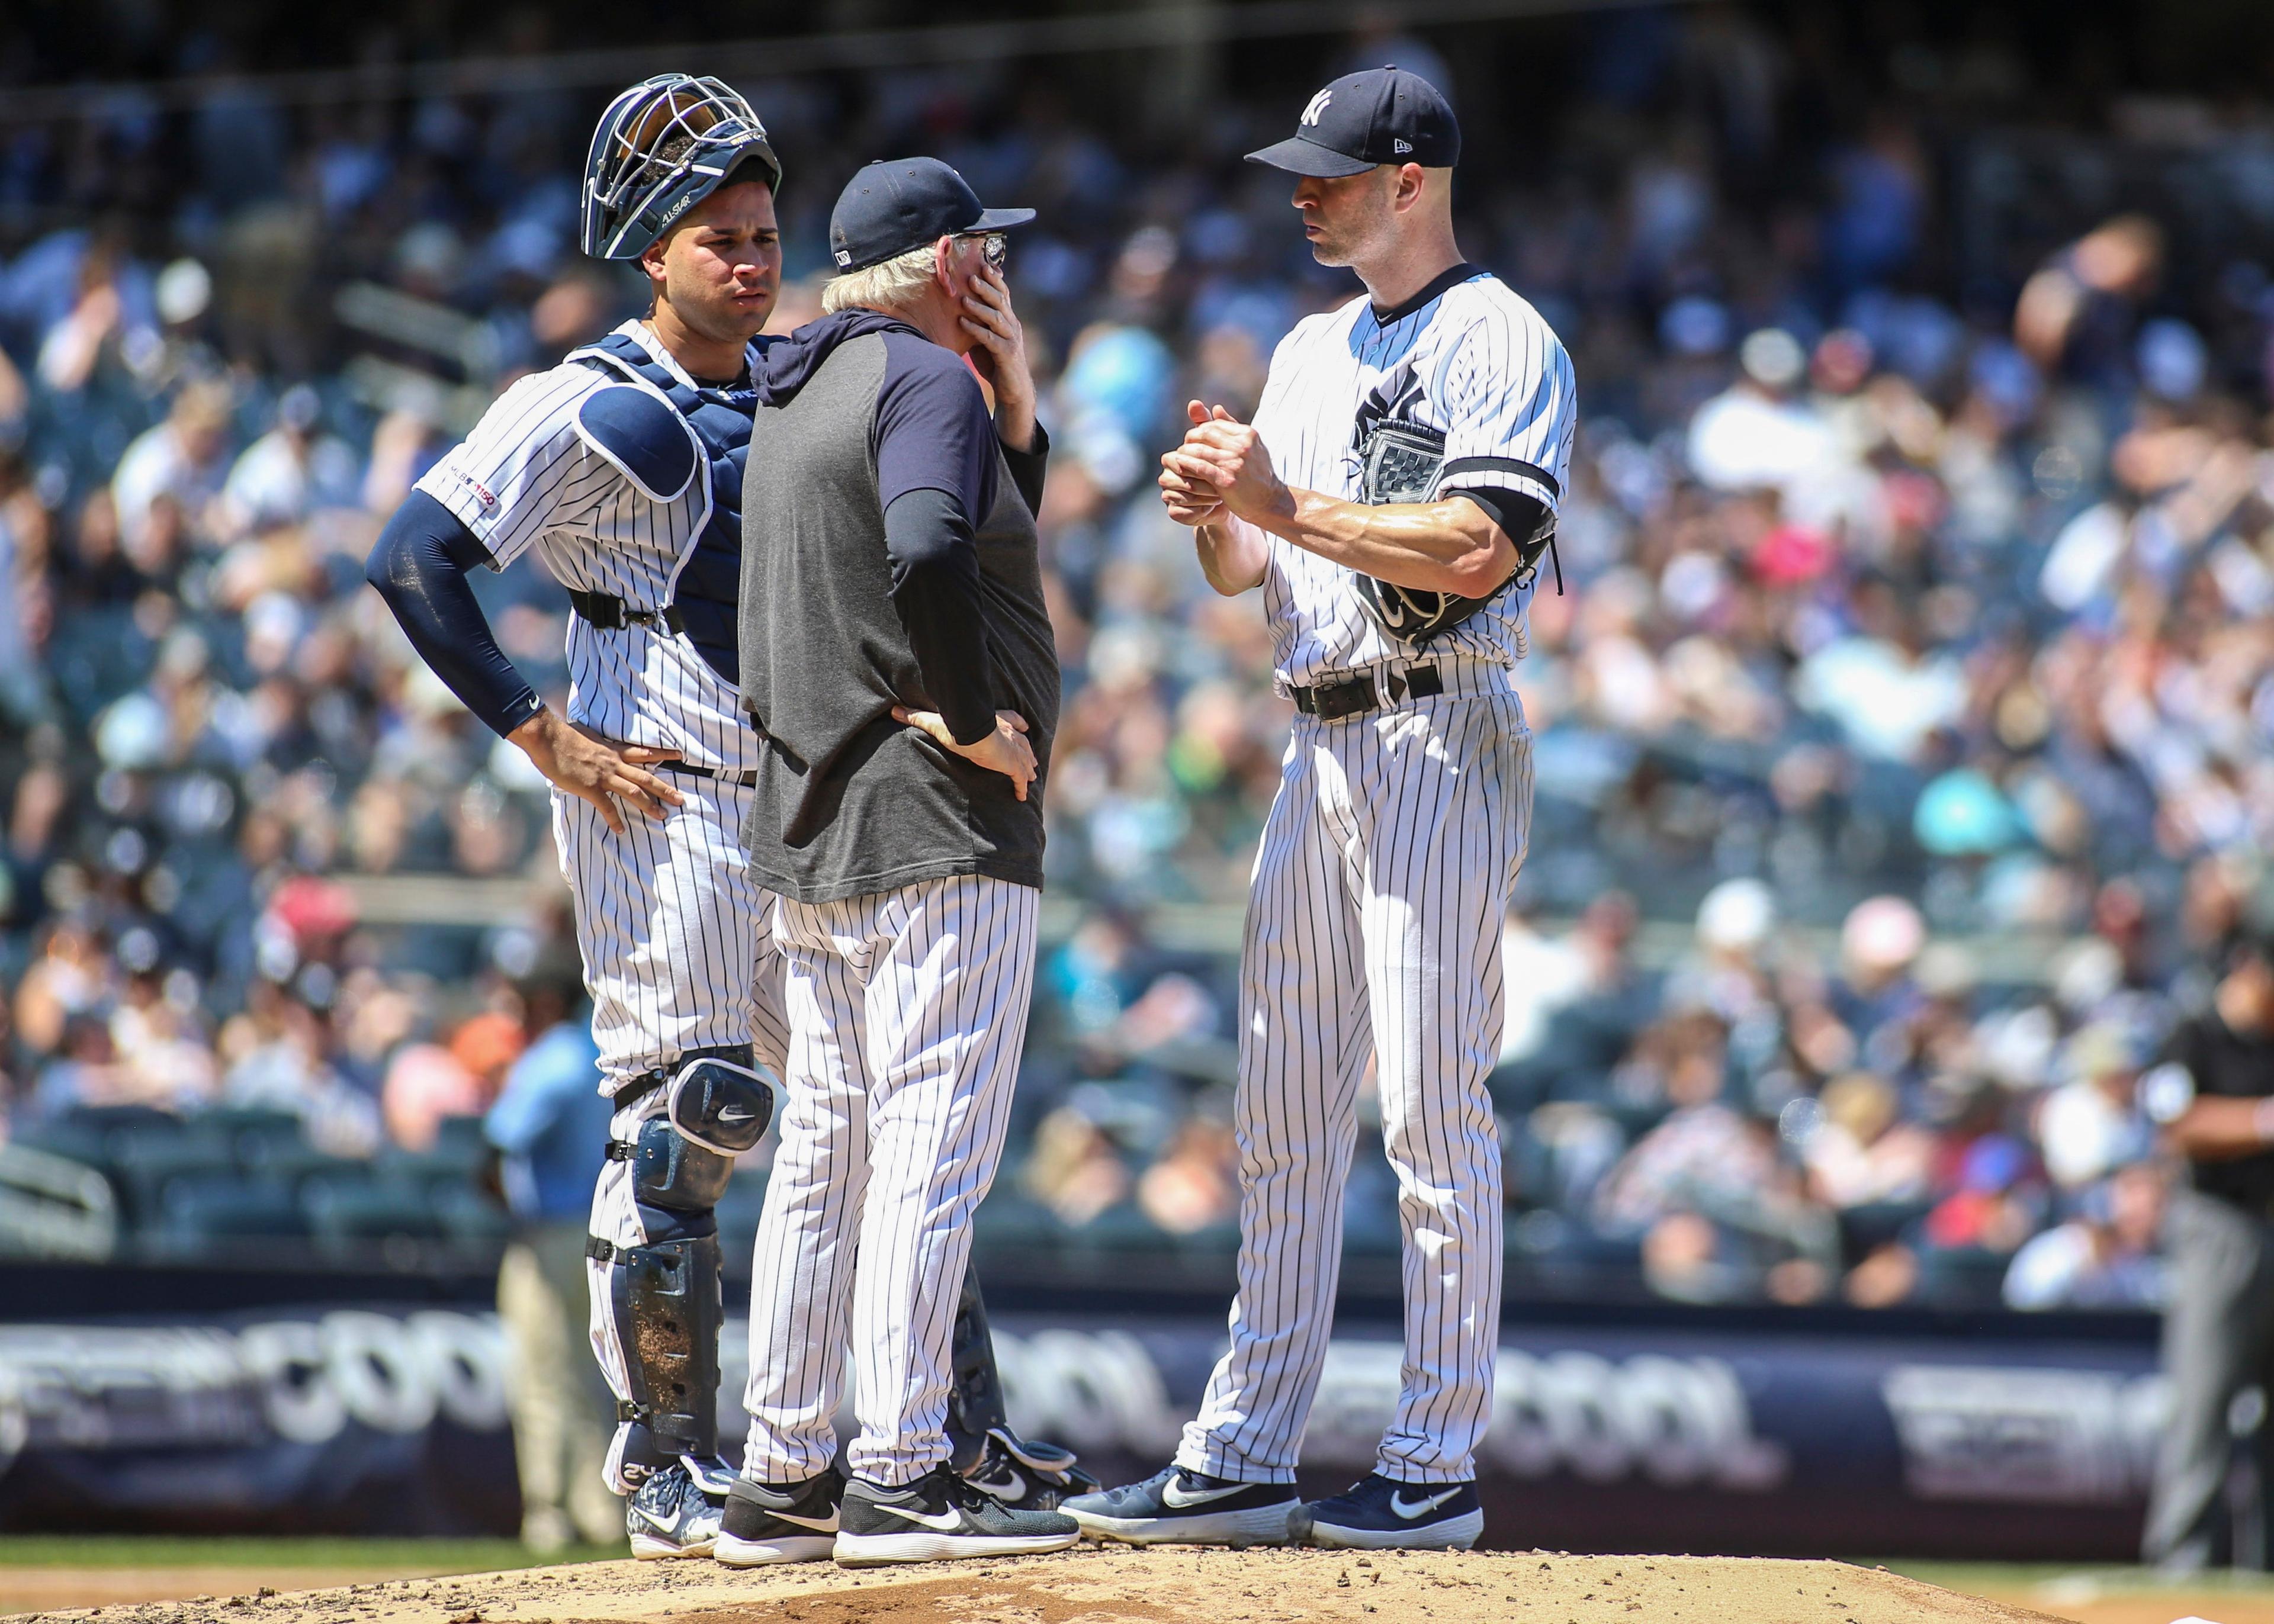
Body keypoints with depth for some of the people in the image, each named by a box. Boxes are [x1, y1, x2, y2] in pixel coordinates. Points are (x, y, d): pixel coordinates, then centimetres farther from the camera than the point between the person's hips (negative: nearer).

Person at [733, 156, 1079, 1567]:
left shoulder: (797, 397, 18)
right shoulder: (924, 379, -10)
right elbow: (931, 558, -29)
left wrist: (1017, 410, 11)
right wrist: (974, 721, -17)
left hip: (811, 821, 9)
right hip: (937, 821, -9)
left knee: (828, 1152, 12)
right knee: (935, 1144, -10)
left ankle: (787, 1467, 13)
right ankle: (900, 1474, -15)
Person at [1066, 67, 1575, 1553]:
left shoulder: (1499, 341, -7)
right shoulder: (1313, 353, 19)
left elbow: (1478, 546, -20)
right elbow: (1243, 572, 19)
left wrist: (1288, 506, -17)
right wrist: (1215, 513, -3)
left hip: (1441, 744, -9)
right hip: (1321, 748, 9)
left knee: (1434, 1110, -8)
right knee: (1285, 1119, 7)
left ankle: (1438, 1470, -5)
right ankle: (1243, 1461, 10)